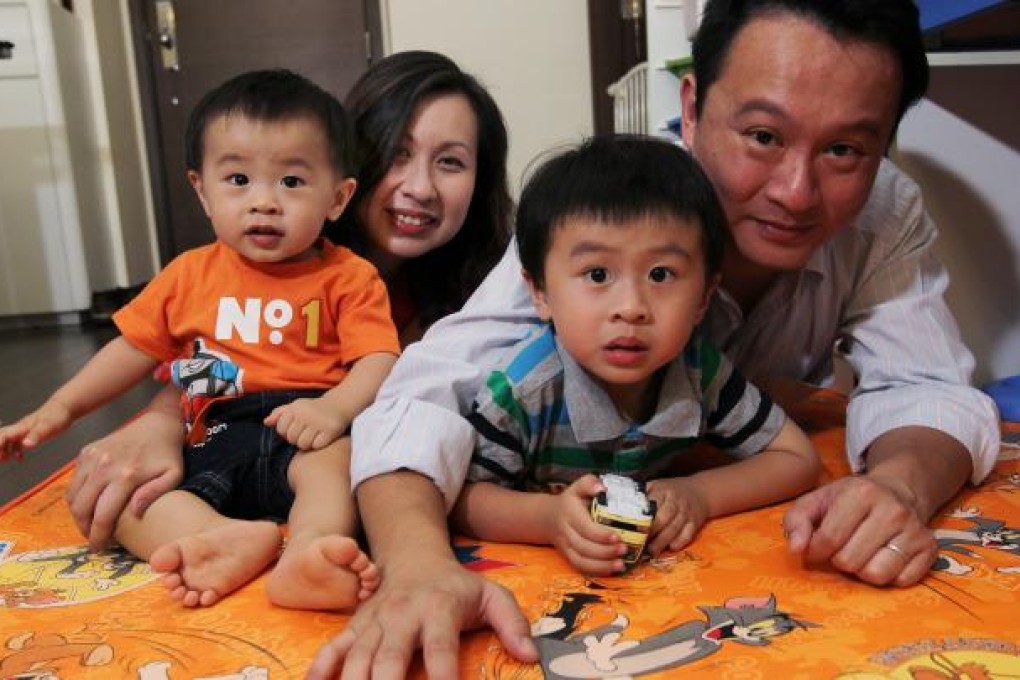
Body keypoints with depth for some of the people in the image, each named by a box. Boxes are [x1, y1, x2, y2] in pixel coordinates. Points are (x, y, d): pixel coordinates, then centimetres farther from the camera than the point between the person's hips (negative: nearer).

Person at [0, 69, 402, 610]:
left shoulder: (348, 277, 2)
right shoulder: (190, 274, 14)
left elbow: (380, 360, -8)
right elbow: (135, 348, 23)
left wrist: (336, 407, -29)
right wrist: (59, 408, 19)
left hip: (304, 437, -4)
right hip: (212, 443, 4)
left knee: (336, 458, -36)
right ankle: (228, 536, -37)